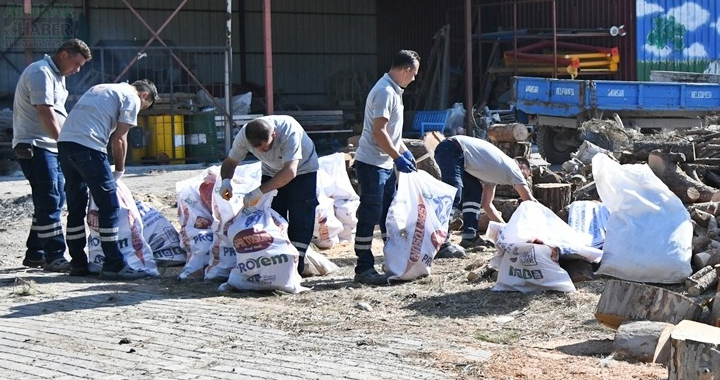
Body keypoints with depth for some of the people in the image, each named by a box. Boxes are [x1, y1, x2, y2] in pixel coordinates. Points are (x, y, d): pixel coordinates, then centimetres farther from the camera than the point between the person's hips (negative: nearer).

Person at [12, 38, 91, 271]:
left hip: (50, 146, 10)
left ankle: (35, 255, 18)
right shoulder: (41, 73, -14)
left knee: (54, 200, 11)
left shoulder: (57, 75, 19)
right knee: (49, 201, -11)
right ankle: (54, 257, -10)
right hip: (34, 145, -10)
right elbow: (45, 112, -22)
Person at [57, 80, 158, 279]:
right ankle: (114, 265, -2)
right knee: (109, 205, -2)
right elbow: (119, 139, -1)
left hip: (64, 141, 9)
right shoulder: (132, 98, 6)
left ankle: (78, 263, 20)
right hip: (87, 146, -9)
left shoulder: (102, 89, 30)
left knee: (76, 207, 15)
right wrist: (119, 170, 11)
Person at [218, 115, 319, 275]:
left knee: (300, 220, -10)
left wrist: (258, 192, -50)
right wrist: (226, 181, -35)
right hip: (272, 172, 4)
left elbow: (290, 171, -47)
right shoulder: (244, 135, -26)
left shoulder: (289, 131, -41)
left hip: (302, 170, -4)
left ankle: (296, 267, -5)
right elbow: (230, 161, -12)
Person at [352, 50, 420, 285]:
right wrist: (398, 157, -21)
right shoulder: (384, 92, -18)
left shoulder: (394, 92, 14)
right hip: (372, 163, -10)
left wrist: (405, 152, 21)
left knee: (389, 214, 15)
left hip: (385, 164, 10)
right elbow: (379, 131, -23)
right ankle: (364, 269, -3)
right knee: (369, 215, -7)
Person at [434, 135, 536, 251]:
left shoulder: (495, 171, 27)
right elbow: (529, 201, 4)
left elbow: (487, 204, 26)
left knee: (475, 190, 16)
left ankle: (469, 236, 9)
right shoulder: (512, 167, 3)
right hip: (451, 150, -10)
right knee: (454, 195, -22)